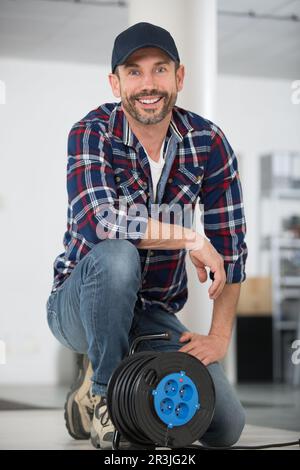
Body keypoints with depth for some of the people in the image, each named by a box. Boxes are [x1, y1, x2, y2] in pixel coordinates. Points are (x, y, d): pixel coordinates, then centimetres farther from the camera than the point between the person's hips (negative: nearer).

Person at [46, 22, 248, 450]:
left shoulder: (208, 142, -6)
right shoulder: (92, 134, -15)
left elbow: (230, 246, -4)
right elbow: (97, 222, -33)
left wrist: (219, 337, -10)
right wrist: (192, 240, -28)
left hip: (155, 314, 3)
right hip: (80, 305, -3)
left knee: (226, 427, -13)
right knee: (117, 254, -37)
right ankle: (100, 392, -15)